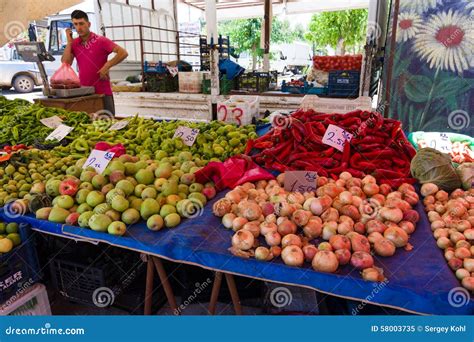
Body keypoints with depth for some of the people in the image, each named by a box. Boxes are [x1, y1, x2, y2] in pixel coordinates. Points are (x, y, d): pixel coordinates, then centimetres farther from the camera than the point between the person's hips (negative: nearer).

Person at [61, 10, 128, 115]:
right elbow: (65, 64, 0)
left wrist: (106, 66, -19)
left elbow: (123, 53, -14)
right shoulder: (74, 43, 8)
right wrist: (69, 42, -4)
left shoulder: (101, 40, -6)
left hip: (102, 92, -4)